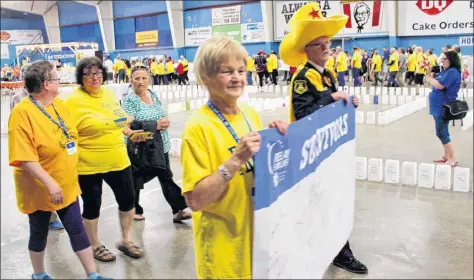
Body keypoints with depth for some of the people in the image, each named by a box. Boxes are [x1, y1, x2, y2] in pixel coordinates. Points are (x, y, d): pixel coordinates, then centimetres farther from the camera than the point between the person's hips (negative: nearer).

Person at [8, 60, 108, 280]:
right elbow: (25, 157, -25)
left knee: (77, 229, 11)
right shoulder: (22, 113, -21)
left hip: (67, 185, 6)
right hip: (40, 189, -6)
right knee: (39, 232, 14)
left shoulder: (58, 104, 3)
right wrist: (50, 183, -28)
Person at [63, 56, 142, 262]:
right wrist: (77, 155, -20)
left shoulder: (109, 94, 5)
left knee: (128, 199, 14)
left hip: (118, 160, 6)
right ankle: (96, 246, 33)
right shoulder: (73, 101, -15)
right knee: (92, 205, 11)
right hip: (88, 165, -6)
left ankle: (125, 241, 35)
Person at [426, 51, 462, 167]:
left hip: (443, 107, -10)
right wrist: (430, 75, 2)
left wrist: (429, 77, -11)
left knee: (442, 133, -8)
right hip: (438, 106, 10)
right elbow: (436, 83, 16)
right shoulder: (446, 71, 15)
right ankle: (446, 156, 24)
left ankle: (453, 159, -2)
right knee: (442, 133, 15)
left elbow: (439, 85, -24)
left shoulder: (452, 72, -16)